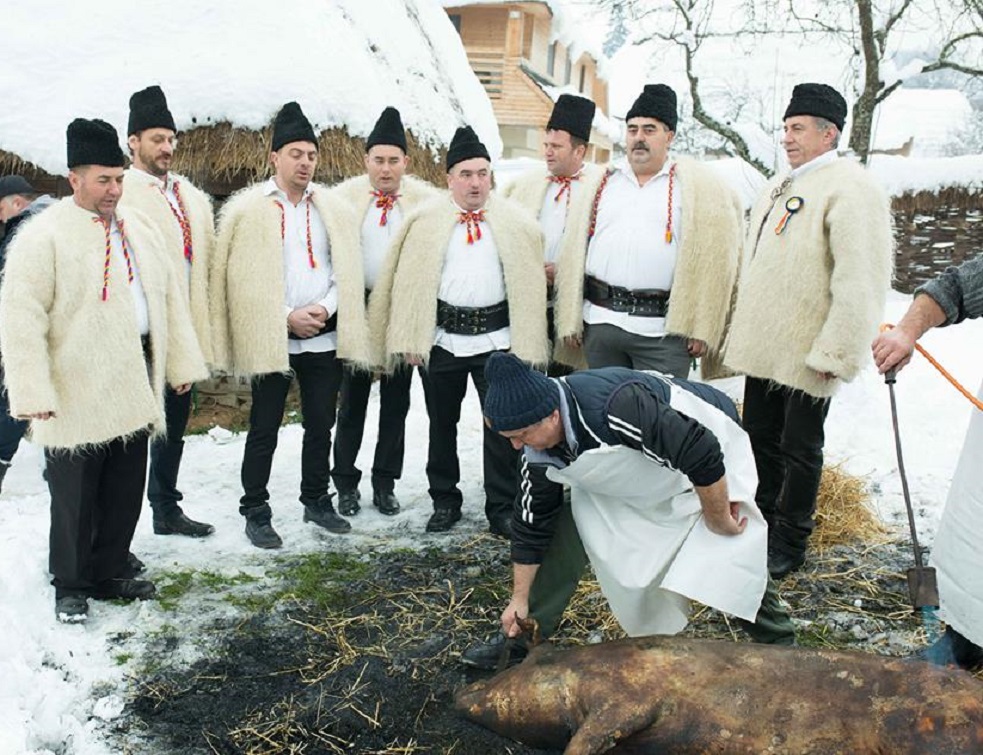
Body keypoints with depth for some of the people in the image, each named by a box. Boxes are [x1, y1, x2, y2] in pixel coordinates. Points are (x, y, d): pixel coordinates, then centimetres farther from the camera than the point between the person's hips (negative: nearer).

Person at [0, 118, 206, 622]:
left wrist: (181, 361, 11)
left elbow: (168, 295, 14)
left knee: (125, 490, 14)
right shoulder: (44, 236, -8)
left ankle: (110, 573, 31)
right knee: (76, 495, 6)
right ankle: (71, 586, 24)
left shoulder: (137, 228, 11)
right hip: (77, 395, -6)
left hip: (133, 386, 6)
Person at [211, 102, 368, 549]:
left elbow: (347, 270, 7)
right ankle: (255, 511, 16)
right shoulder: (247, 209, -4)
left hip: (323, 336, 4)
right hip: (271, 338, -3)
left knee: (320, 424, 13)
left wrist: (325, 308, -9)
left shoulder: (333, 209, 8)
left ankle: (317, 500, 28)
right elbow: (243, 278, -7)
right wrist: (286, 317, -12)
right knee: (264, 429, 4)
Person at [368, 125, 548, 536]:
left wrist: (525, 345, -3)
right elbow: (411, 283, 1)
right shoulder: (427, 221, 1)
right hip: (442, 338, 1)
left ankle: (502, 509, 16)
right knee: (442, 424, 12)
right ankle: (445, 501, 28)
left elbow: (529, 284, 2)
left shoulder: (514, 222, 2)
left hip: (496, 337, 0)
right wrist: (412, 339, -4)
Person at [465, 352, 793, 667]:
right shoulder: (538, 449, -18)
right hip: (632, 477, 6)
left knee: (732, 553, -16)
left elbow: (702, 454, -39)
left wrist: (718, 522, -25)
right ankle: (521, 636, 5)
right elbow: (533, 522, -5)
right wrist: (520, 599, 0)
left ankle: (781, 643, 11)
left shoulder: (614, 408, -44)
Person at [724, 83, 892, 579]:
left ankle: (790, 541, 21)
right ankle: (765, 521, 35)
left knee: (800, 448, 6)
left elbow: (860, 282, -19)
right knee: (762, 437, 17)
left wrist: (836, 352, -20)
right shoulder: (779, 186, 13)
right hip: (763, 346, 8)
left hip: (806, 352, -8)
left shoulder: (850, 190, -14)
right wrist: (743, 329, 18)